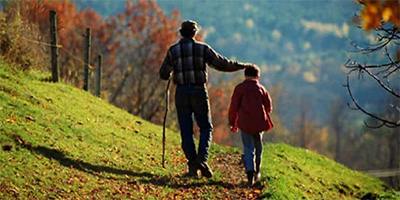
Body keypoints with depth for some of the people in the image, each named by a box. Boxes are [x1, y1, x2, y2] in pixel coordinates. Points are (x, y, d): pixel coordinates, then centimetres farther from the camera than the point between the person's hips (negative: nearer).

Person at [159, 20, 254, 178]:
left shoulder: (173, 50, 3)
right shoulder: (202, 48, -1)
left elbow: (164, 74, 8)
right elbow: (222, 64, 1)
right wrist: (241, 66, 16)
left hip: (181, 93, 1)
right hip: (199, 92, -1)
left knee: (186, 131, 7)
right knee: (206, 128, 10)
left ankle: (192, 166, 1)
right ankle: (202, 159, -12)